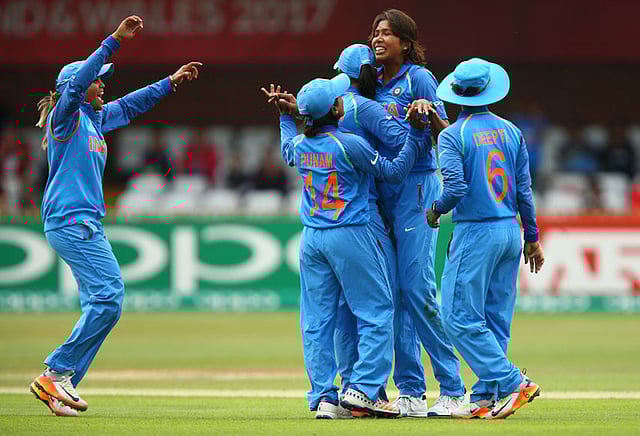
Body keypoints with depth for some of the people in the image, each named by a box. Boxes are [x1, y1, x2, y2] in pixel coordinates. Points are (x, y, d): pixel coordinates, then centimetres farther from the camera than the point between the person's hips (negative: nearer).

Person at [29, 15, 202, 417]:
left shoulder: (94, 118, 20)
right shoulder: (66, 114, -5)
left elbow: (130, 105, 33)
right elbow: (78, 82, -22)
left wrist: (173, 81, 30)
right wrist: (115, 40, -28)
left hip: (85, 223, 10)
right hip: (71, 220, -10)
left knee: (100, 303, 7)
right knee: (109, 296, -17)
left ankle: (61, 383, 5)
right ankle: (57, 373, -16)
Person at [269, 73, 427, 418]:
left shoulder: (299, 145, 5)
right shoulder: (349, 144, -13)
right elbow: (394, 171, -7)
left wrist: (285, 116, 44)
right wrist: (415, 131, -5)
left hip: (311, 241, 6)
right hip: (350, 235, -6)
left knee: (316, 321, 7)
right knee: (376, 312, 2)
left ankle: (323, 398, 4)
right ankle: (363, 389, -8)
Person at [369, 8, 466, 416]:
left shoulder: (419, 78, -6)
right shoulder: (372, 82, 14)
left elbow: (445, 138, -12)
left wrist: (430, 115, -31)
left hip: (416, 187, -7)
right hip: (381, 192, 7)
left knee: (417, 289, -11)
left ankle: (453, 390, -6)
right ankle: (411, 393, 7)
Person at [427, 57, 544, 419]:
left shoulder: (453, 135, -9)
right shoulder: (511, 131, 7)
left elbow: (456, 187, -19)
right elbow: (524, 190, 8)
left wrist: (436, 211, 1)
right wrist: (532, 238, 14)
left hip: (475, 232, -6)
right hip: (510, 231, 7)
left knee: (461, 318, -3)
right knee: (496, 319, 9)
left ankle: (512, 382, -12)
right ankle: (486, 398, 8)